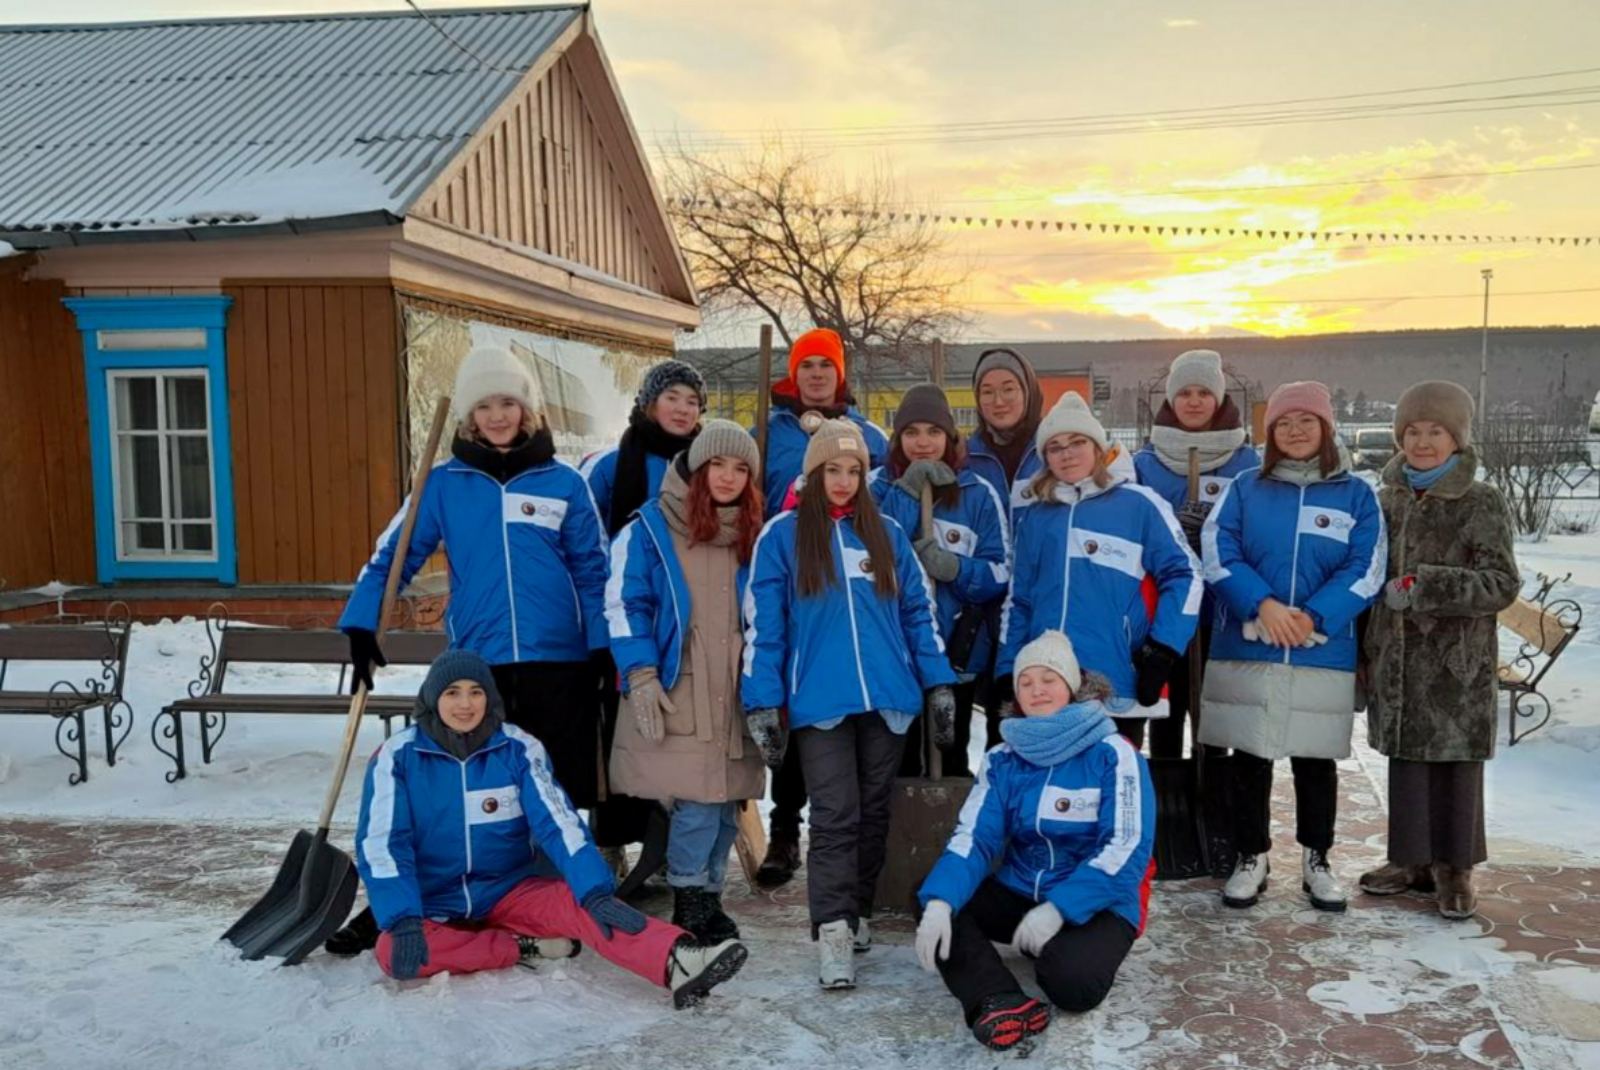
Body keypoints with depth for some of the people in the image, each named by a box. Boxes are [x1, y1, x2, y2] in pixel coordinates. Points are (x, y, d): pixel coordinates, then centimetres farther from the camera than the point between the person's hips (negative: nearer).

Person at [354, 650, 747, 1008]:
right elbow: (381, 845, -13)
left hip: (510, 891, 0)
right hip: (434, 906, 0)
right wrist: (403, 921, -27)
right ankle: (527, 947, -21)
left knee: (575, 902, -29)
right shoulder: (397, 756, -9)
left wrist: (595, 892, -29)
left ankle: (678, 963, -50)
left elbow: (559, 823, -15)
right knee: (392, 952, -32)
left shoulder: (518, 748, -7)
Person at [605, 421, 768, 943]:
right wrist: (641, 677, -13)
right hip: (674, 695, -5)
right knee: (697, 801, -10)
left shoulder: (753, 537, 14)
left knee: (725, 803, 7)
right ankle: (691, 902, 8)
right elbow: (624, 605, -6)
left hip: (733, 696, 5)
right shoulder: (650, 528, -2)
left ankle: (706, 898, 22)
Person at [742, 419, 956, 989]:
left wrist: (939, 684, 6)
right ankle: (833, 932, -7)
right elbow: (761, 622, 0)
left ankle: (857, 911, 25)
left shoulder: (887, 533, 11)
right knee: (835, 814, -9)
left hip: (889, 697, 3)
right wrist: (762, 704, -5)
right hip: (820, 702, -3)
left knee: (873, 810, 11)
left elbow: (919, 609, 13)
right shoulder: (781, 534, 2)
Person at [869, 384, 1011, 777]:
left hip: (957, 656, 1)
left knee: (951, 762, 12)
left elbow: (1002, 574, -1)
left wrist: (953, 567, -19)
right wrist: (907, 494, -16)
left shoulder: (979, 493, 2)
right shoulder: (877, 487, 2)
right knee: (897, 764, 5)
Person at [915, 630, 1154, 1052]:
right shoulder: (1003, 760, 2)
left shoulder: (1113, 754, -10)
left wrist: (1059, 909, -28)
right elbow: (973, 837, -8)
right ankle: (1000, 1002, -33)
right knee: (936, 904, -18)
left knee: (1071, 982, -33)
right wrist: (939, 901, -27)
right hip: (1019, 893, 5)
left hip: (1097, 904, -4)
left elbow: (1126, 848, -17)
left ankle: (1072, 952, 0)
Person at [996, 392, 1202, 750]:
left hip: (1118, 690, -4)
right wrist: (1008, 671, 10)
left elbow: (1183, 576, -1)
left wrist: (1162, 650, -10)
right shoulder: (1034, 518, 14)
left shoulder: (1139, 504, 1)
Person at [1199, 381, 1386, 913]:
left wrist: (1314, 617, -16)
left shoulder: (1356, 495, 5)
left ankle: (1316, 860, 25)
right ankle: (1250, 858, 21)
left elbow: (1364, 570, -3)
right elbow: (1217, 553, -4)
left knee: (1315, 761, 10)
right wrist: (1262, 604, -18)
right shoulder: (1245, 489, 6)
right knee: (1249, 758, 7)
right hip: (1245, 651, 1)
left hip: (1324, 655, 0)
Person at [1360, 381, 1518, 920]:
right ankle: (1414, 858, 22)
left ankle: (1454, 865, 16)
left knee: (1456, 760, 2)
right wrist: (1363, 652, 16)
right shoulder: (1388, 498, 9)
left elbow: (1502, 585, -10)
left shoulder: (1482, 503, -4)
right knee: (1405, 756, 9)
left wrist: (1425, 586, -21)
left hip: (1457, 662, -4)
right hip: (1397, 656, 4)